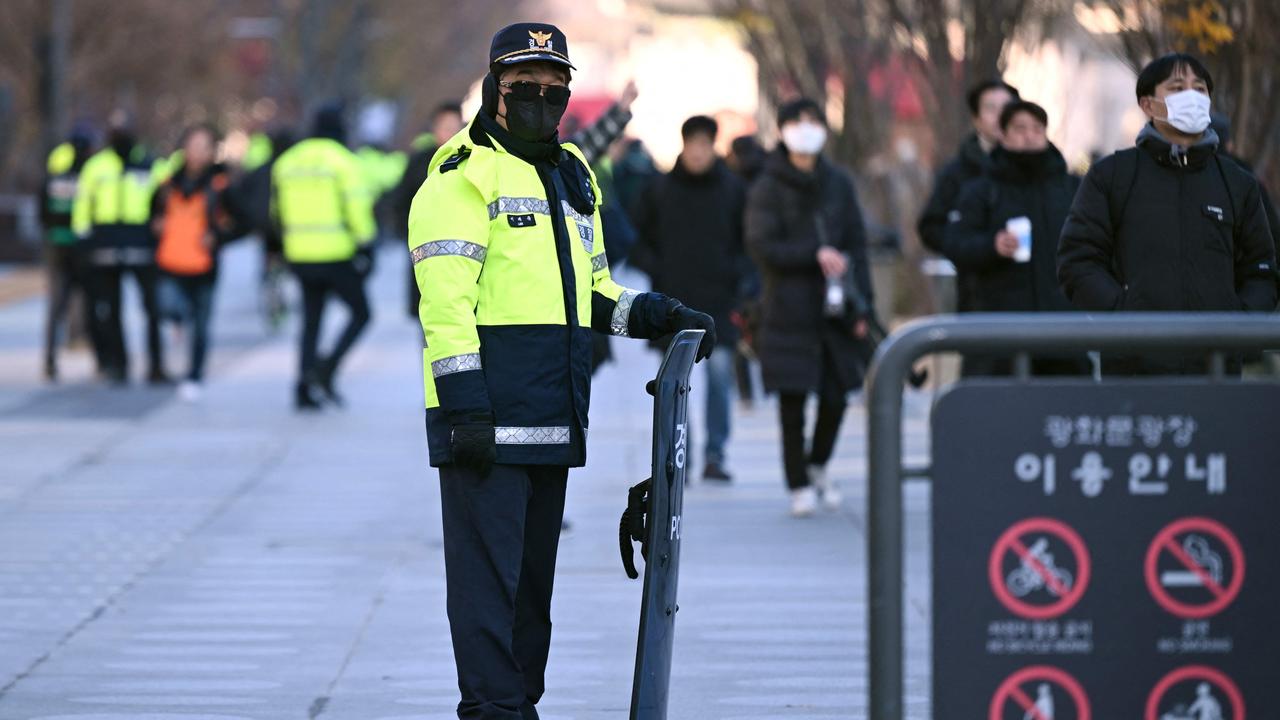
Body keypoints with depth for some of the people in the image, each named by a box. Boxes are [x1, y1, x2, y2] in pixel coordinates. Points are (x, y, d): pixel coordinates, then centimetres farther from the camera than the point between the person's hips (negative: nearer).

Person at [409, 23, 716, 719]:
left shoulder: (573, 175, 20)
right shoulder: (462, 176, -6)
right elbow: (445, 298, -14)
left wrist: (655, 314, 9)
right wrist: (464, 402, -20)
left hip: (553, 415, 8)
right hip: (486, 414, -8)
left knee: (534, 568, 13)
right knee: (488, 566, -8)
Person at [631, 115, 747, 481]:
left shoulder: (732, 188, 4)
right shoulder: (660, 189, 2)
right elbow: (638, 237, 9)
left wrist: (737, 271, -1)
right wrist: (652, 269, -4)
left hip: (718, 299, 0)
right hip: (673, 299, 0)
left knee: (719, 369, -9)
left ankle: (715, 454, -3)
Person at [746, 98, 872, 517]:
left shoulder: (838, 184, 9)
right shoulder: (769, 189, -2)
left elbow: (857, 247, 10)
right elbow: (762, 247, -8)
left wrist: (861, 306, 3)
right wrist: (815, 254, -17)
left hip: (834, 309, 3)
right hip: (790, 311, -3)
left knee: (837, 393, 3)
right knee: (793, 400, -2)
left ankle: (817, 465, 28)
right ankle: (799, 486, 8)